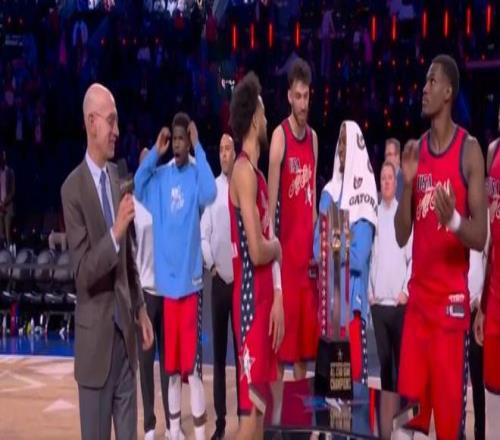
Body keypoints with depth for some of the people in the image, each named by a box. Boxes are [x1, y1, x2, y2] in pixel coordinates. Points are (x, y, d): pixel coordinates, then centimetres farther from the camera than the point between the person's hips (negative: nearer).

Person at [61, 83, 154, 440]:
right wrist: (115, 233, -30)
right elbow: (83, 270, -18)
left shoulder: (117, 175, 8)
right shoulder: (73, 188, -14)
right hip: (96, 334, -6)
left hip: (125, 328, 6)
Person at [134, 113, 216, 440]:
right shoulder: (161, 175, 9)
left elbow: (210, 193, -24)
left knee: (192, 368, -5)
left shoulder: (195, 174, -6)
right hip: (167, 281, 5)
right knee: (172, 369, 12)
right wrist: (154, 153, -3)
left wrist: (199, 147, -21)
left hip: (190, 280, -5)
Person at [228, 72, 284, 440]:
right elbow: (257, 251, -23)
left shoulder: (256, 173, 15)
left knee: (260, 405, 14)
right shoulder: (244, 172, -15)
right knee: (251, 410, -6)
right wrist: (278, 246, -2)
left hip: (263, 299, 10)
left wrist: (277, 298, 10)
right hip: (251, 301, -10)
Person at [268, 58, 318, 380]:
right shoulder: (279, 136, -9)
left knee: (307, 320, 12)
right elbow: (271, 197, -13)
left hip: (308, 242, 7)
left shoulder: (313, 137, 12)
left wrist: (317, 240, 14)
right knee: (285, 320, -3)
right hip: (285, 242, -7)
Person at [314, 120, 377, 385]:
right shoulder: (329, 193, 12)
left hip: (352, 296, -6)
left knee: (355, 364, -6)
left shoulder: (364, 192, -7)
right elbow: (318, 247, 5)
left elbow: (359, 256, -15)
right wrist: (341, 251, -13)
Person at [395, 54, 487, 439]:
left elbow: (481, 237, -9)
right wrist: (407, 183, -6)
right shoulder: (416, 150, 10)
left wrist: (454, 219, -29)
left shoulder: (470, 150, -6)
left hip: (452, 303, -5)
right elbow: (401, 236, 8)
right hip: (418, 299, 5)